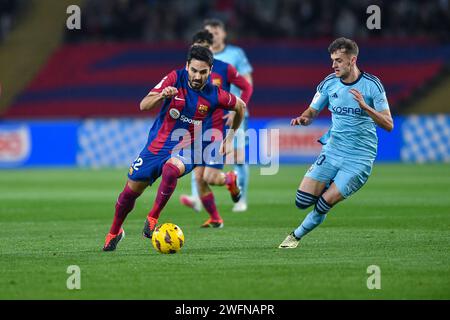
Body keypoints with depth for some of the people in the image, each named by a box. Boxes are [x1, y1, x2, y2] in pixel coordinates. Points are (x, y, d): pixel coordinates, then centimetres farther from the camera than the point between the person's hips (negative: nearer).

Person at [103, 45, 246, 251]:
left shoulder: (214, 95, -12)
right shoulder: (175, 79, -13)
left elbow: (240, 106, 9)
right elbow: (144, 105, -20)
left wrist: (230, 137, 13)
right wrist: (161, 96, -40)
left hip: (186, 149, -2)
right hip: (157, 143, 2)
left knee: (171, 169, -38)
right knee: (131, 190, 8)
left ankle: (152, 220, -23)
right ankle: (114, 232, 35)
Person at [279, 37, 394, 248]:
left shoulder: (372, 85, -10)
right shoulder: (329, 83, 1)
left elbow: (388, 125, -11)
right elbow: (312, 112, 12)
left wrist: (365, 107, -26)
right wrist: (302, 119, -12)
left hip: (359, 158, -4)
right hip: (332, 151, 4)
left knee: (323, 204, -11)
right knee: (302, 201, -7)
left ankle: (297, 235, 13)